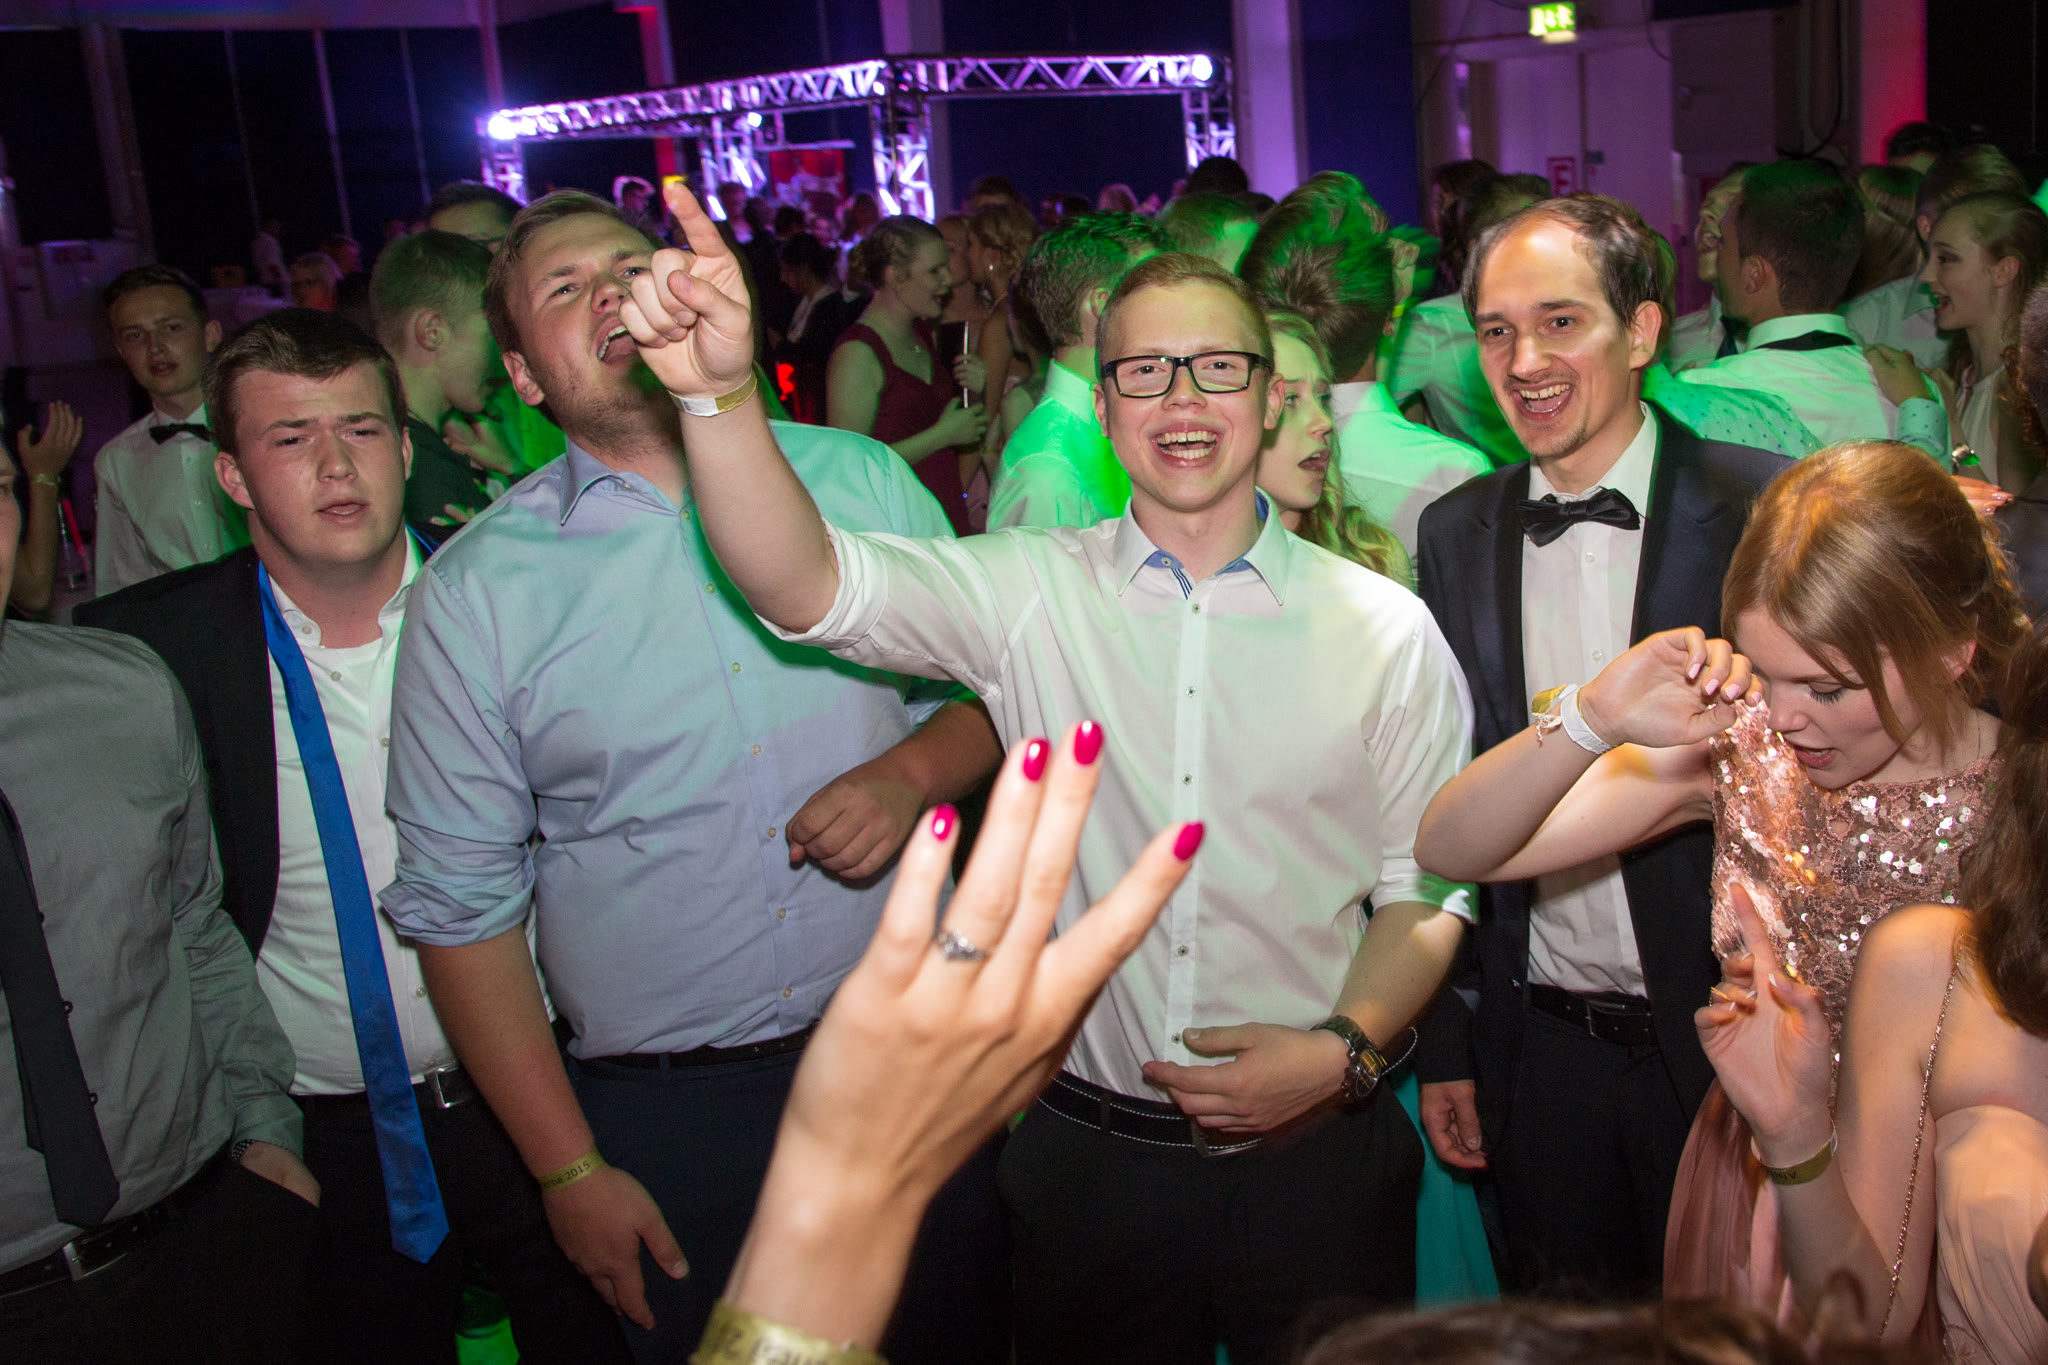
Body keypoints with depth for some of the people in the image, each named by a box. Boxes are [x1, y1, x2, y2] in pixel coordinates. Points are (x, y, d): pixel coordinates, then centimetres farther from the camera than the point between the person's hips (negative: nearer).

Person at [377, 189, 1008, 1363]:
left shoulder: (862, 479, 0)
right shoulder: (472, 592, -5)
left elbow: (993, 689, 9)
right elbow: (460, 903, -3)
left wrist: (915, 771, -15)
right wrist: (568, 1170, -4)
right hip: (666, 1113, -1)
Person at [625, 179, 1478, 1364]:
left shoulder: (1386, 630, -2)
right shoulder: (1029, 591, -4)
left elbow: (1427, 887, 1)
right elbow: (810, 586, -19)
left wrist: (1344, 1050, -14)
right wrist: (718, 393, -34)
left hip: (1314, 1157, 0)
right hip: (1087, 1156, 0)